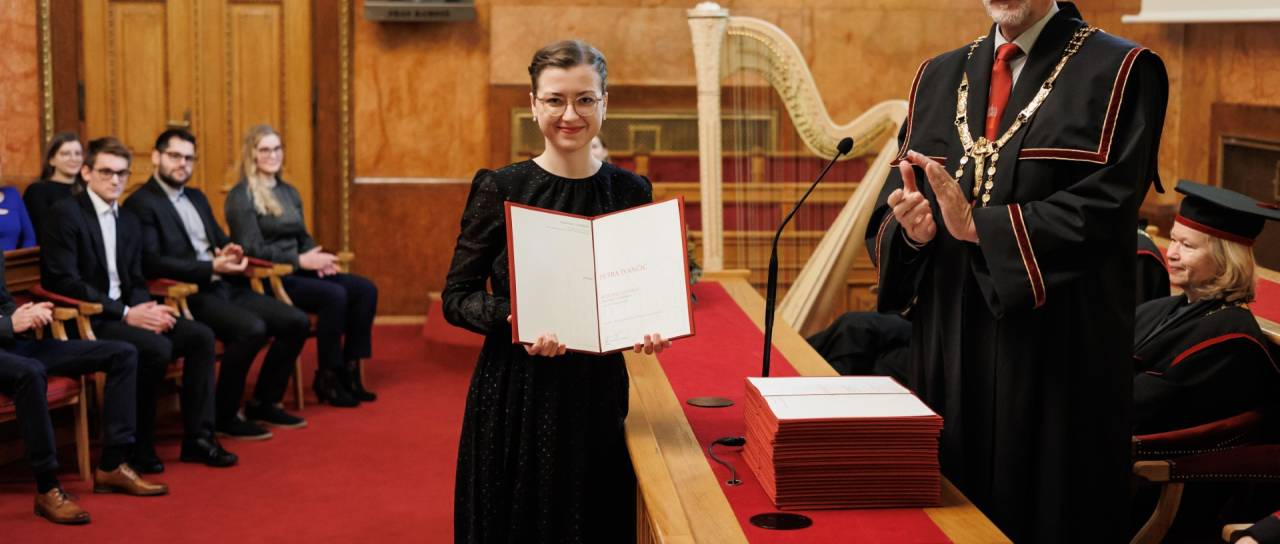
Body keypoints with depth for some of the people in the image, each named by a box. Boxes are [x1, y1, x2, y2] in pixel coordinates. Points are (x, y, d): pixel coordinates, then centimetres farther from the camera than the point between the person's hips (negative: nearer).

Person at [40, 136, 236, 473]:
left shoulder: (129, 221, 16)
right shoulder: (65, 214, -9)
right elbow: (64, 282, -17)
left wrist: (145, 309, -9)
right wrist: (126, 314, -21)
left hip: (125, 313, 8)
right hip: (84, 319, -8)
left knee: (200, 336, -11)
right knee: (157, 348, -30)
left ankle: (197, 436, -6)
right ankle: (138, 446, -15)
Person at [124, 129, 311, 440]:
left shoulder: (197, 197, 23)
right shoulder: (141, 203, -5)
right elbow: (151, 263, -16)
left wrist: (230, 253, -4)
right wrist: (212, 268, -21)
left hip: (226, 287, 8)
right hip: (189, 295, -8)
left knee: (296, 322, -6)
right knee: (252, 328, -31)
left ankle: (264, 403, 8)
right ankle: (224, 415, -13)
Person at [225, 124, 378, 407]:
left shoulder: (289, 192, 19)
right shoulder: (241, 196, -6)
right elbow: (253, 249, -14)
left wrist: (318, 258, -4)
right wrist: (301, 261, -18)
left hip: (297, 272, 8)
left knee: (365, 289, -14)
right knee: (334, 295, -29)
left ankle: (349, 370, -10)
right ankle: (327, 378, -15)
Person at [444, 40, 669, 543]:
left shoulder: (630, 191, 3)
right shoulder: (499, 189, -6)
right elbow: (457, 297, -5)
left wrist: (649, 327, -10)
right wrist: (513, 318, -23)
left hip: (600, 392, 3)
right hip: (515, 393, -2)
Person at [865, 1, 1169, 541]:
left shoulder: (1121, 72, -3)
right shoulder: (937, 76, 12)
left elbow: (1104, 207, -15)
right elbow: (887, 213, 9)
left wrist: (977, 225, -18)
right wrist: (910, 228, -13)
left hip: (1058, 352, -4)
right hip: (947, 351, 5)